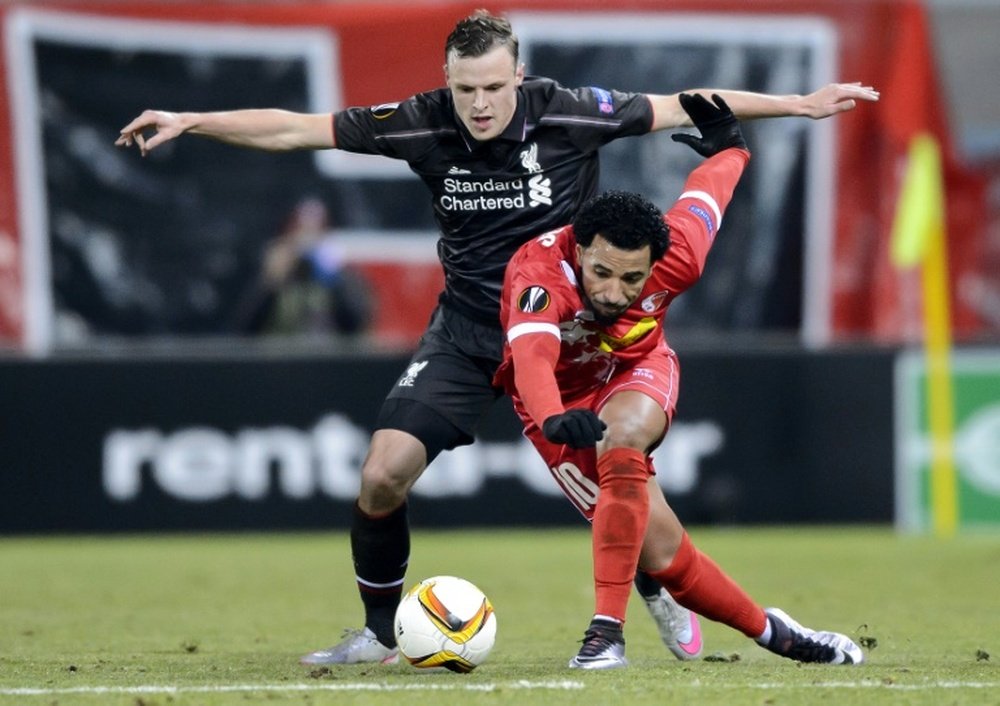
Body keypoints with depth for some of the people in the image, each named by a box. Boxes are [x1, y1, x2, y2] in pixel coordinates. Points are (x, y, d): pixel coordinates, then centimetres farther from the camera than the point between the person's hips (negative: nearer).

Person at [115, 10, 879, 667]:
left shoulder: (567, 113, -17)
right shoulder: (423, 124, -13)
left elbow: (686, 109, -7)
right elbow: (294, 129, -8)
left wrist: (800, 104, -7)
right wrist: (189, 122, -13)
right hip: (466, 332, 1)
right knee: (384, 473, -13)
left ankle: (659, 592, 26)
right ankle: (379, 634, 8)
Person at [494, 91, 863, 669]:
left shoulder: (676, 258, -27)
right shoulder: (540, 274, -38)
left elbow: (706, 194, -5)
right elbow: (531, 353, -57)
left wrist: (730, 147, 17)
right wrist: (554, 419, -77)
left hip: (638, 373, 1)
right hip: (564, 399, -1)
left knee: (620, 442, -36)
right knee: (662, 554, -11)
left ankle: (608, 629, -34)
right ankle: (769, 631, 13)